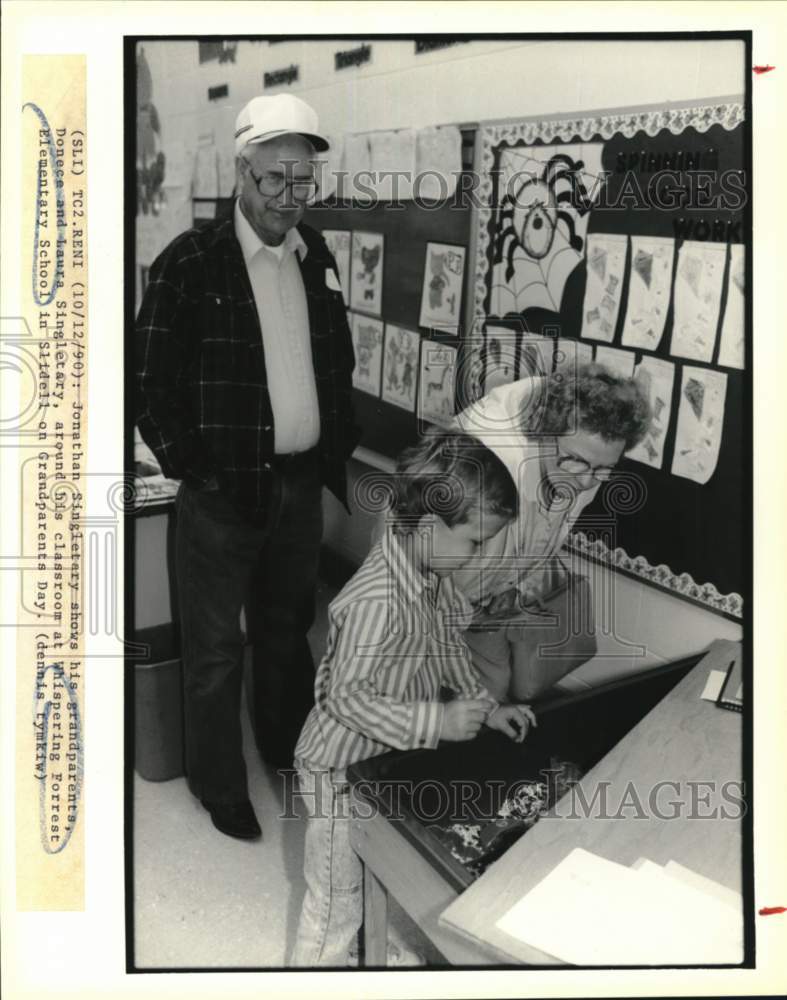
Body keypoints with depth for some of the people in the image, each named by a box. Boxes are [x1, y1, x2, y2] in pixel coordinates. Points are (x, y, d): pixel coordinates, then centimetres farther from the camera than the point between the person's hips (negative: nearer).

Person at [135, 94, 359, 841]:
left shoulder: (316, 257, 6)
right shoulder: (189, 262, -11)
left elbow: (340, 361, 16)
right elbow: (150, 378, -9)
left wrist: (336, 447, 9)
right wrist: (189, 466, -10)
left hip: (301, 483, 5)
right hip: (223, 490, -5)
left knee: (288, 629, 20)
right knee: (216, 648, 7)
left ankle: (290, 752, 40)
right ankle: (219, 788, 25)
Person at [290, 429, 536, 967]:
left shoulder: (433, 570, -7)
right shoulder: (376, 601, -35)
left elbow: (447, 644, 9)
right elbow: (346, 696, -30)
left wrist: (487, 706, 1)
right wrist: (438, 722, -29)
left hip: (394, 759, 9)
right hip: (345, 770, -9)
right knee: (340, 897, 11)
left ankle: (367, 957, 50)